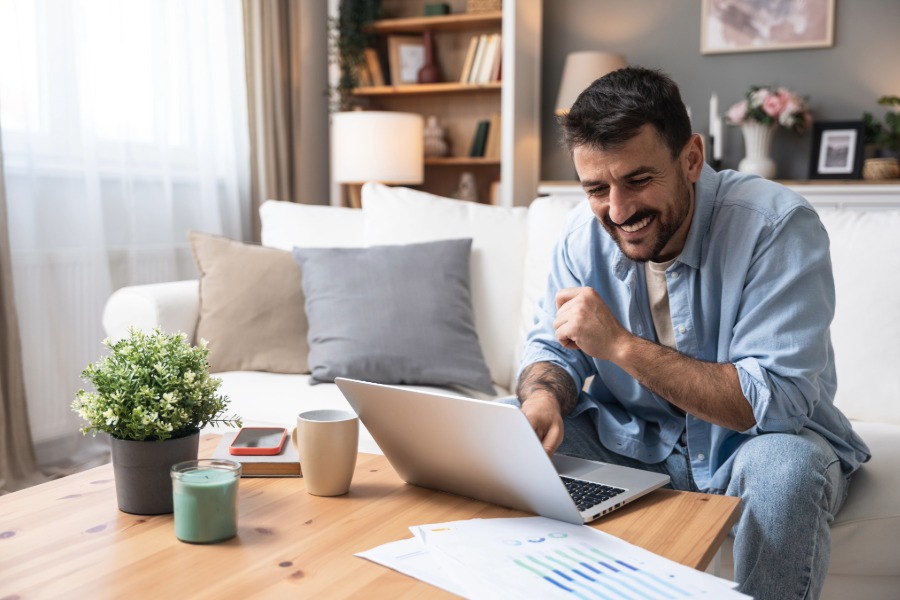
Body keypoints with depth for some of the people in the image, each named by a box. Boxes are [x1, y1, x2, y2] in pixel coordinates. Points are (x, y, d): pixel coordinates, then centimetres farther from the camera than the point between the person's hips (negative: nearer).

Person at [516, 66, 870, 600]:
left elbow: (778, 401, -31)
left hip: (749, 443, -3)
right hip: (636, 440, 4)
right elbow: (551, 348, -1)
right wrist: (543, 403, -27)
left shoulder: (777, 226, -25)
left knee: (784, 466, -37)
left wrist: (619, 344, -35)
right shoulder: (586, 232, -8)